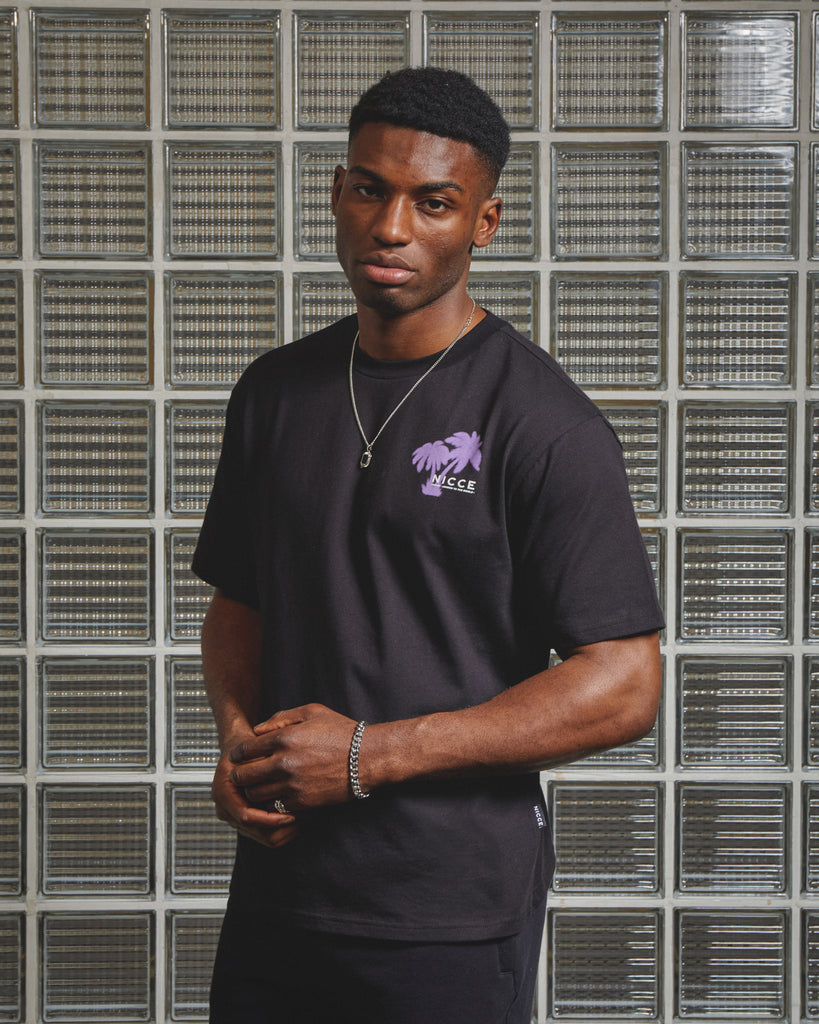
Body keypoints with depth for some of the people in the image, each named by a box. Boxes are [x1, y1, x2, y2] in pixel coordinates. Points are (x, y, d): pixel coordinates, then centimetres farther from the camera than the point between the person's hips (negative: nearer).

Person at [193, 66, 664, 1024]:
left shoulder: (542, 423, -12)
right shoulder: (274, 392, 7)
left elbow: (623, 686, -15)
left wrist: (369, 754, -18)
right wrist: (239, 737, -5)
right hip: (274, 887, 5)